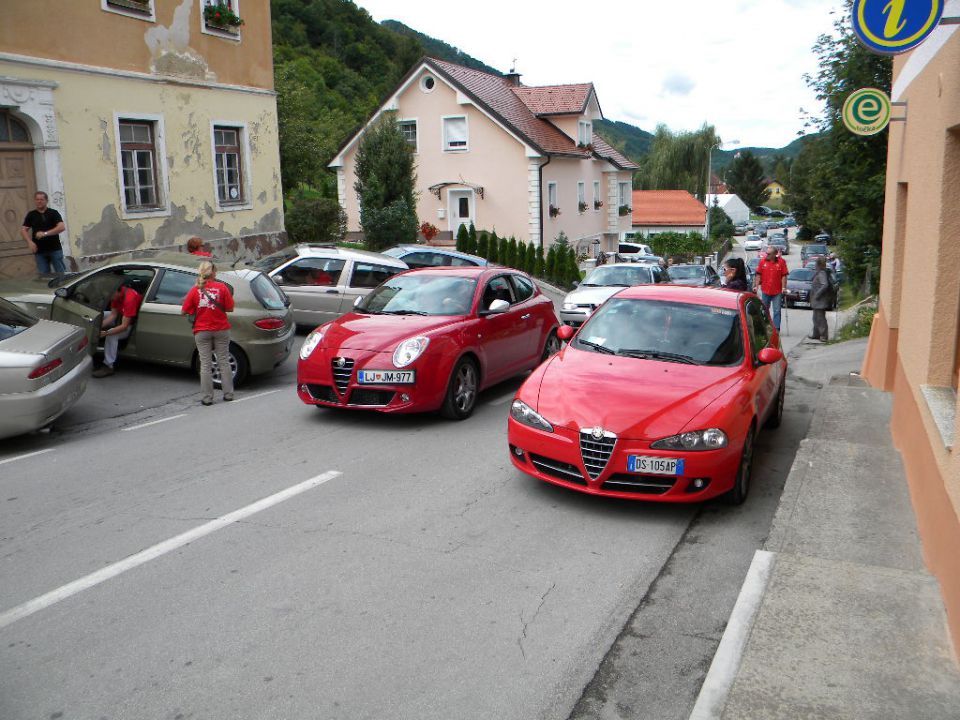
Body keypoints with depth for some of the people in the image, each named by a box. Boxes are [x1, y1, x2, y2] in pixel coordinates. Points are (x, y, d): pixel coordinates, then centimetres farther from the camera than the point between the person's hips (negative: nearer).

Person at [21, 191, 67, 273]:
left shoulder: (53, 213, 0)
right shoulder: (31, 215, 9)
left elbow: (62, 227, -12)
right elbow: (23, 230, 9)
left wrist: (45, 233, -20)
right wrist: (29, 242, -9)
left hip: (55, 249, -3)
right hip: (39, 251, 3)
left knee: (61, 273, 1)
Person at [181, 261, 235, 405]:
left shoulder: (195, 290, -5)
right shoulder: (222, 287, -6)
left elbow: (185, 311, -3)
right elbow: (230, 308, -4)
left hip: (202, 332, 0)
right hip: (221, 330, 0)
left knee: (205, 364, 5)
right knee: (224, 362, 11)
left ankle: (207, 397, 7)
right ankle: (228, 394, 14)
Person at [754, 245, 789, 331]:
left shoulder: (781, 262, -3)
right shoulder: (763, 261, 1)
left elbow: (784, 276, -3)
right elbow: (758, 275, 4)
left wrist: (784, 287, -9)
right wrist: (756, 286, -1)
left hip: (777, 291, -2)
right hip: (765, 291, 2)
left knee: (777, 310, 2)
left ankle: (776, 328, 7)